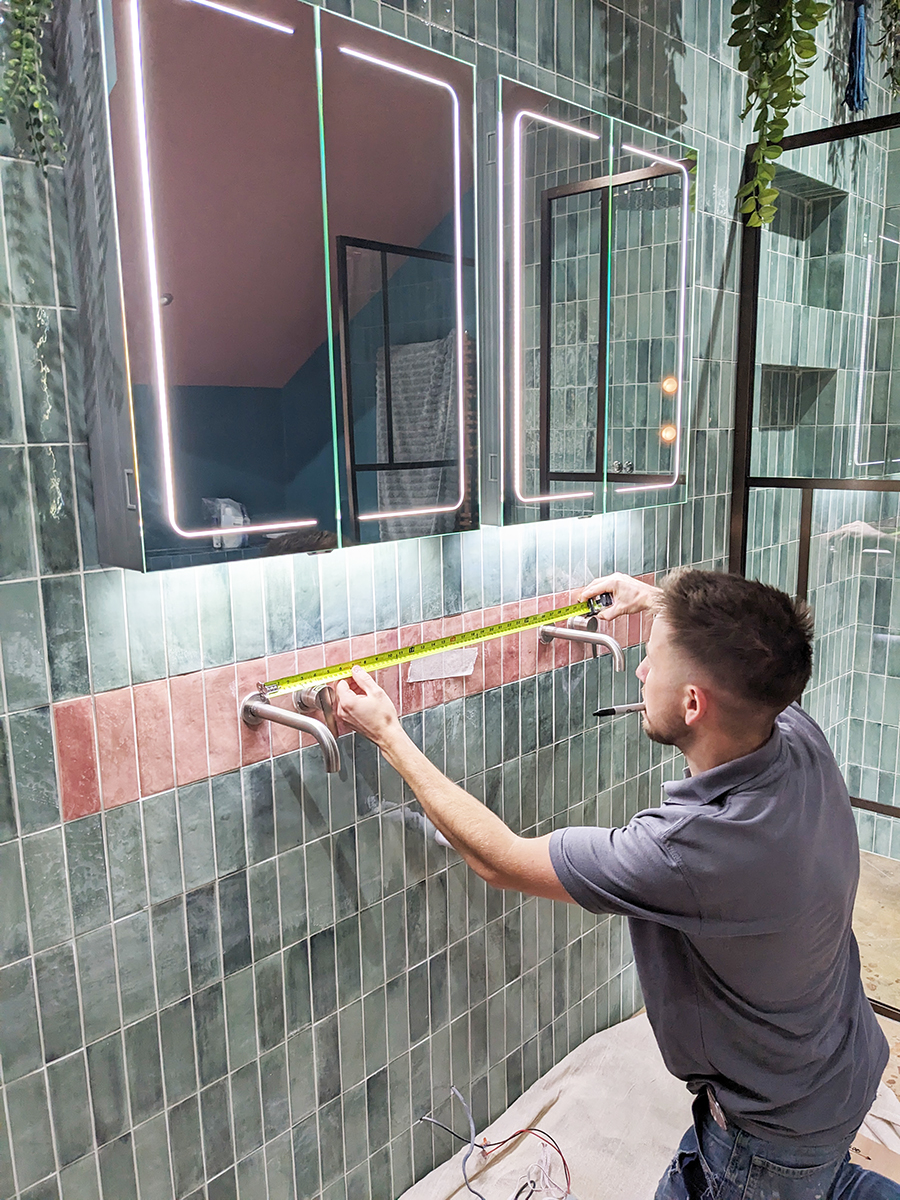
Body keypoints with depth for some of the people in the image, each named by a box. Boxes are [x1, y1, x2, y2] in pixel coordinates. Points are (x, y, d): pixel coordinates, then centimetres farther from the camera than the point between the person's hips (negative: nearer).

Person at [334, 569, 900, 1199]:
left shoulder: (691, 847, -42)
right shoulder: (800, 735, -22)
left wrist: (387, 733, -20)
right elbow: (748, 661, 6)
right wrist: (657, 603, 15)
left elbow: (499, 858, -27)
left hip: (778, 1122, -8)